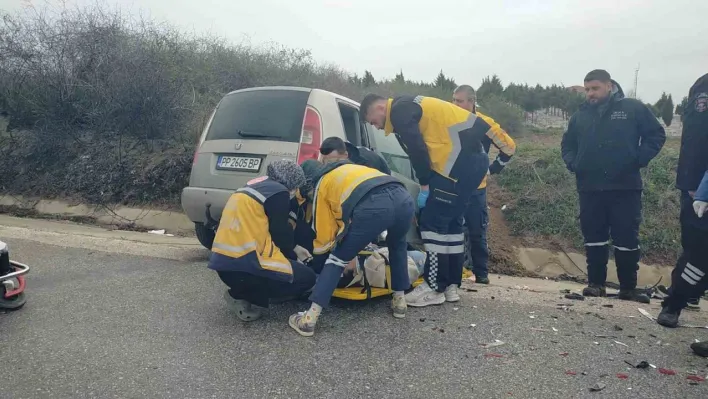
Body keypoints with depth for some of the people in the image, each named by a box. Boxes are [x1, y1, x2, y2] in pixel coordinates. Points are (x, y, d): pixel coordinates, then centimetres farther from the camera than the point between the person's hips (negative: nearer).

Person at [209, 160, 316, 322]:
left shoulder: (255, 185, 20)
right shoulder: (279, 192, -7)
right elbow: (280, 232, -3)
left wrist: (294, 249, 29)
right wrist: (294, 254, 17)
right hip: (244, 265, -9)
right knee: (306, 278, 5)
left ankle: (241, 293, 10)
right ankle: (242, 296, -1)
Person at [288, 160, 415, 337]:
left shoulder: (321, 184, 26)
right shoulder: (351, 168, 43)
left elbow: (325, 237, 24)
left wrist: (314, 263, 41)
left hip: (372, 206, -5)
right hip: (404, 199, 5)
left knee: (338, 258, 16)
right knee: (397, 245, 37)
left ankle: (309, 318, 13)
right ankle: (399, 301, 41)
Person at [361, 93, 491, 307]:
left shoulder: (399, 111, -5)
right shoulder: (409, 106, 26)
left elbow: (418, 150, -15)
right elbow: (423, 148, 25)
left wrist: (425, 186, -7)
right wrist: (430, 184, 20)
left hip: (462, 160, -10)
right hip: (473, 158, 10)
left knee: (433, 222, -5)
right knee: (450, 222, 15)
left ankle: (434, 288, 2)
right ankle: (450, 285, 20)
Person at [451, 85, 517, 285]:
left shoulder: (485, 124, -6)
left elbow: (509, 147, 3)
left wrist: (493, 168, 3)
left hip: (475, 188, -2)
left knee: (477, 233, 2)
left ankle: (481, 273, 13)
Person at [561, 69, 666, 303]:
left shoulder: (633, 108, 2)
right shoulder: (581, 116, 11)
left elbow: (656, 135, 4)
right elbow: (567, 144, 22)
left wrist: (639, 160, -8)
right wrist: (572, 164, 6)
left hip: (625, 187, -2)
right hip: (590, 189, 3)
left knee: (627, 238, 2)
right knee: (594, 238, 7)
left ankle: (628, 288, 15)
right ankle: (595, 283, 17)